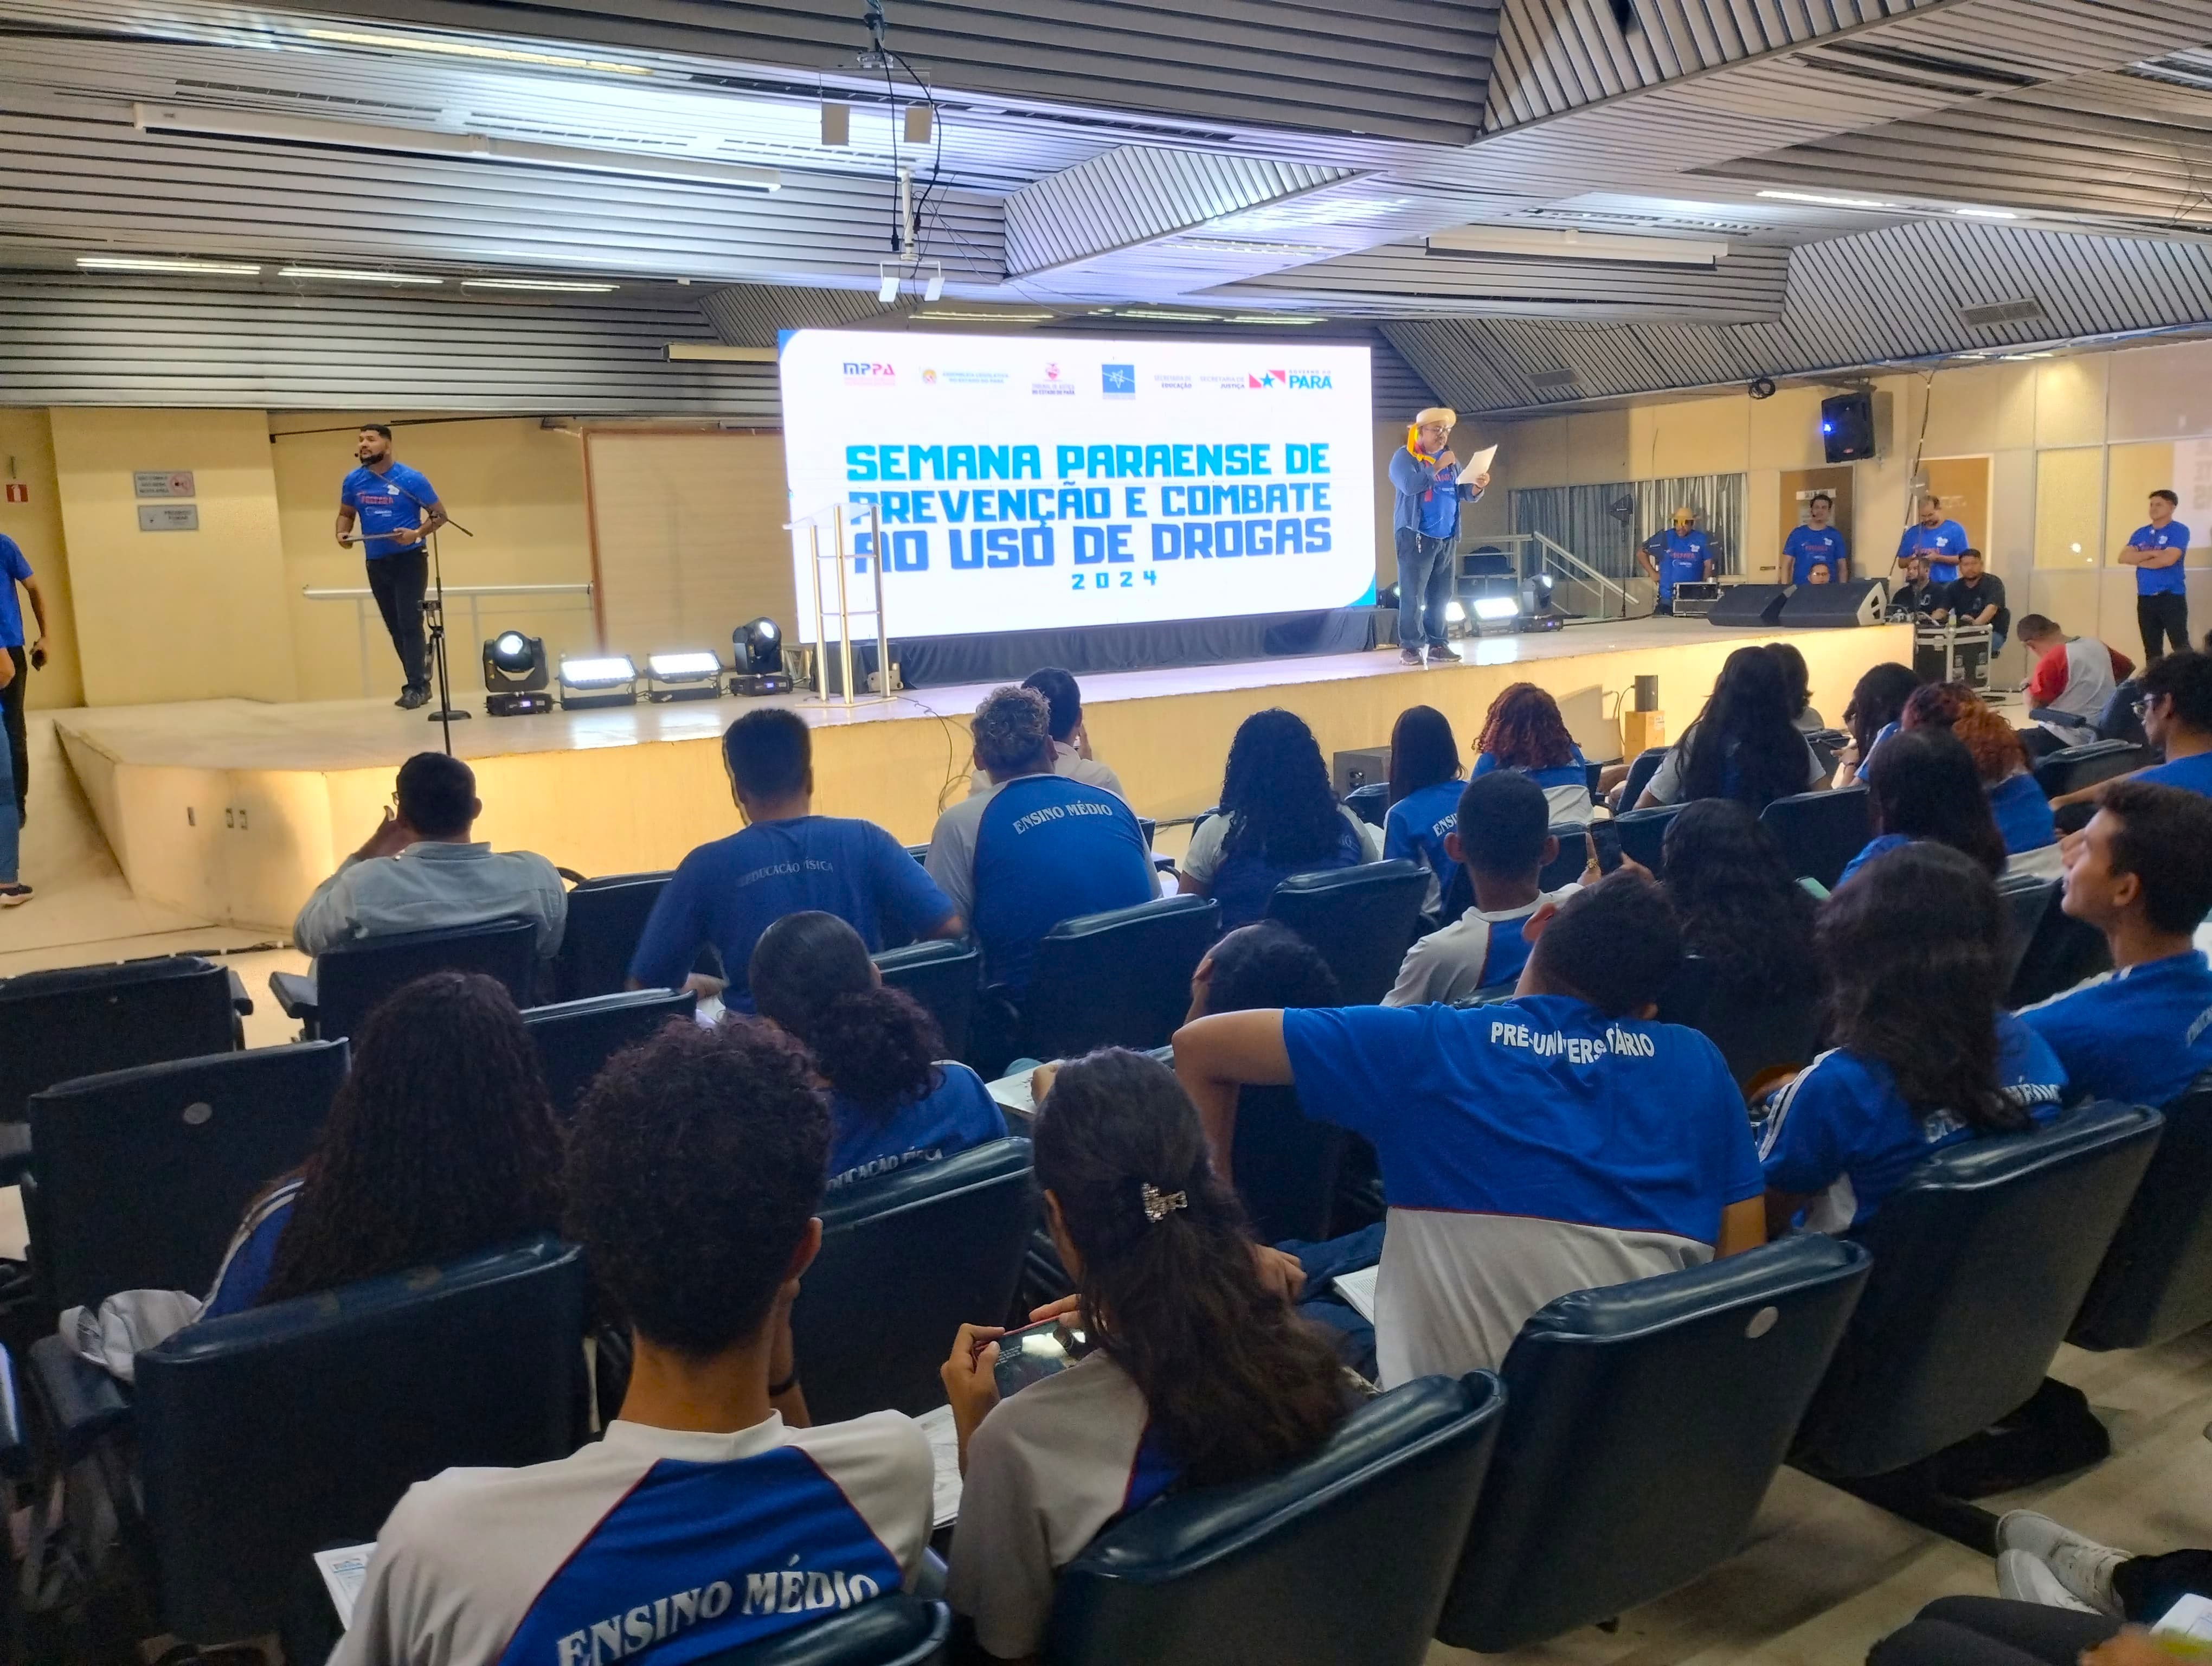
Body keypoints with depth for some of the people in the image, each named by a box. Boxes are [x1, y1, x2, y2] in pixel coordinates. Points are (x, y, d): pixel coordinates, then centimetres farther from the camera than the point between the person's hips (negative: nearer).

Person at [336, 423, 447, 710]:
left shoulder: (411, 479, -11)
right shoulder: (353, 481, 2)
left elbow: (439, 515, -6)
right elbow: (346, 514, 17)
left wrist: (418, 533, -23)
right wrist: (342, 533, -5)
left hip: (409, 560, -5)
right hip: (376, 563, 5)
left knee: (409, 624, -10)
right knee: (394, 626, 10)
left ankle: (416, 688, -5)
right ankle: (420, 680, 22)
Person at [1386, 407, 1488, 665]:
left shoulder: (1450, 459, 16)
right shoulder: (1405, 456, -3)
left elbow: (1464, 494, 11)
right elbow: (1408, 485, -21)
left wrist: (1477, 486, -10)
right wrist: (1437, 468, -20)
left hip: (1446, 538, 6)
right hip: (1416, 536, -6)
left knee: (1441, 596, 8)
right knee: (1413, 595, -8)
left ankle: (1438, 644, 12)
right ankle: (1409, 647, -6)